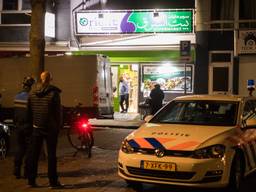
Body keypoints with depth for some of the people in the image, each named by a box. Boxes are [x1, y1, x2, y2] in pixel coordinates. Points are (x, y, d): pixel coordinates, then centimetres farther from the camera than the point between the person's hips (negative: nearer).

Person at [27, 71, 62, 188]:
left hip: (36, 128, 4)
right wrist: (58, 125, 2)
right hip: (51, 128, -4)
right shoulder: (54, 93, -10)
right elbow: (58, 111, -9)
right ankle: (53, 181, 3)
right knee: (51, 154, 1)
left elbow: (29, 112, 11)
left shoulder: (32, 94, 5)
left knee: (34, 154, 9)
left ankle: (31, 180, 12)